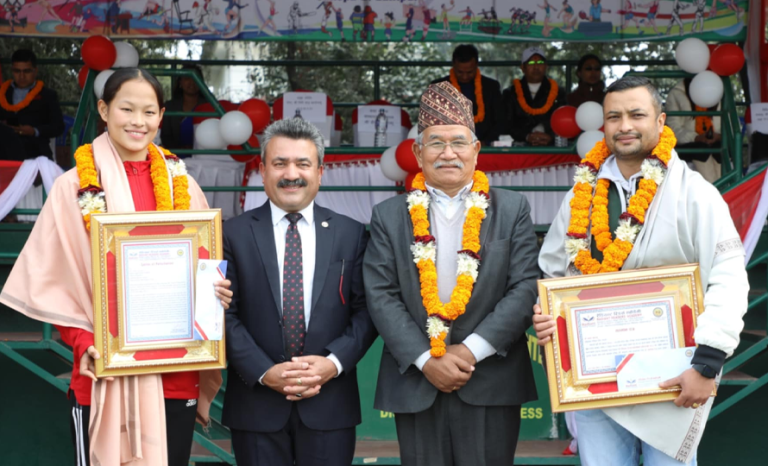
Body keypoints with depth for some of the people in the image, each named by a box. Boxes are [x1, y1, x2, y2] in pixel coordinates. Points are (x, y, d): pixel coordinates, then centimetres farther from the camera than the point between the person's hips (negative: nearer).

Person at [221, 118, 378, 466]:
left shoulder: (351, 234, 5)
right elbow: (225, 314, -2)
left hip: (330, 404, 1)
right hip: (256, 404, -1)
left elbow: (366, 309, 3)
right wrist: (264, 372, -13)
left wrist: (334, 362, -12)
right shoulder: (234, 234, 2)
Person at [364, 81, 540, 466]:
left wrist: (472, 349, -13)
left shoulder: (512, 210, 4)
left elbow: (526, 288, -4)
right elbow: (381, 296, -1)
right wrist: (425, 360, -11)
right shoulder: (389, 216, 7)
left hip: (491, 386, -1)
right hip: (416, 384, 1)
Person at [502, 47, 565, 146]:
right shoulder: (510, 93, 14)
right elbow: (507, 126, 5)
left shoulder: (558, 93, 16)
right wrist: (526, 137, -13)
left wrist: (551, 137, -14)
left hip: (550, 147, 1)